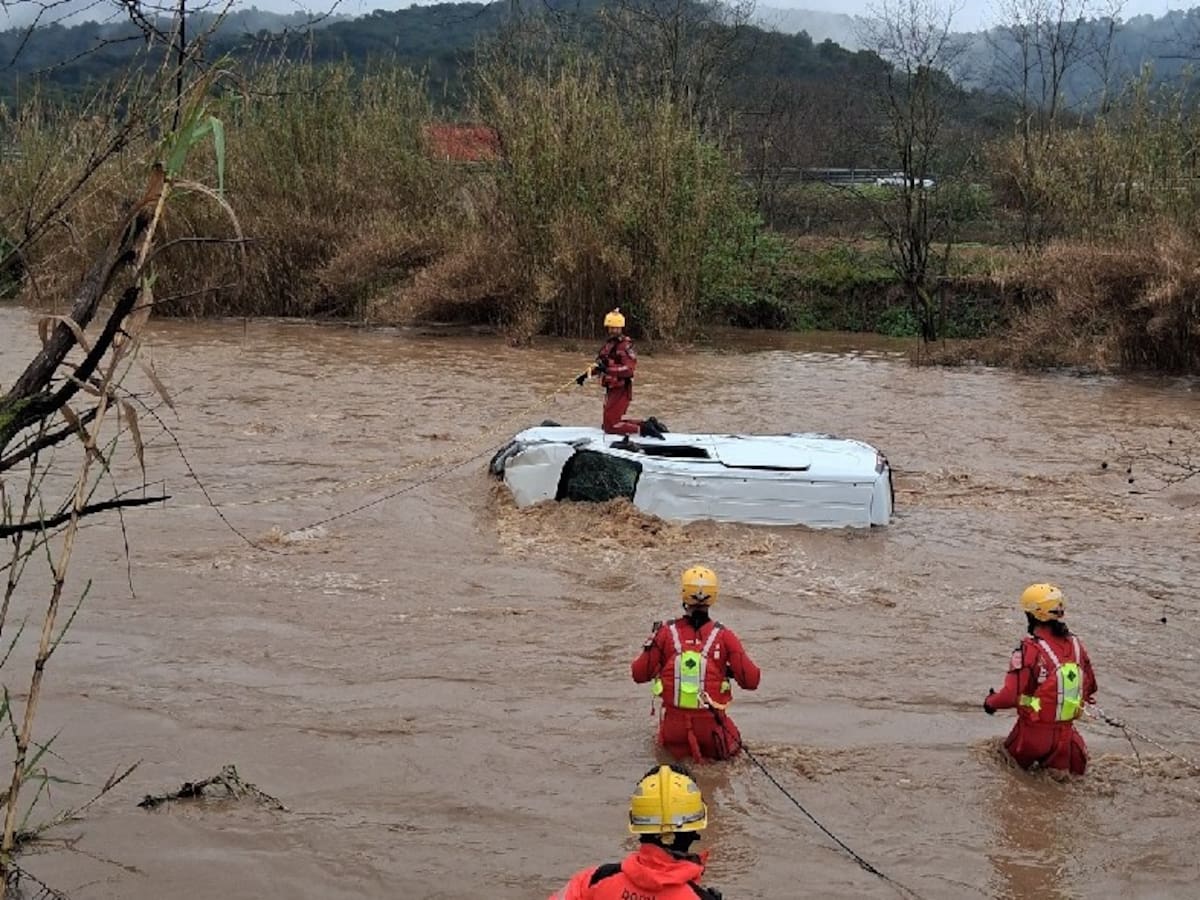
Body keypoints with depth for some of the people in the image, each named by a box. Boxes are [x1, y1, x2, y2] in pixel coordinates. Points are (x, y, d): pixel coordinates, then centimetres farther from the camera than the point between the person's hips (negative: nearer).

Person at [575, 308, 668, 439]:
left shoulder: (626, 346, -16)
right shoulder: (609, 344, 12)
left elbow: (629, 369, -27)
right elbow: (598, 363, 23)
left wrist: (607, 369, -33)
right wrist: (586, 374, 12)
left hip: (621, 390, -9)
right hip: (611, 389, 9)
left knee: (610, 427, -10)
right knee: (610, 423, 18)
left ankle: (642, 428, -6)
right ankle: (647, 424, 18)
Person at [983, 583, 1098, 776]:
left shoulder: (1030, 649, -20)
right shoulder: (1076, 644, 0)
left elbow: (1010, 696, -20)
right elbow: (1089, 689, 12)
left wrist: (990, 701, 0)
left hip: (1034, 733, -5)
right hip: (1066, 734, 5)